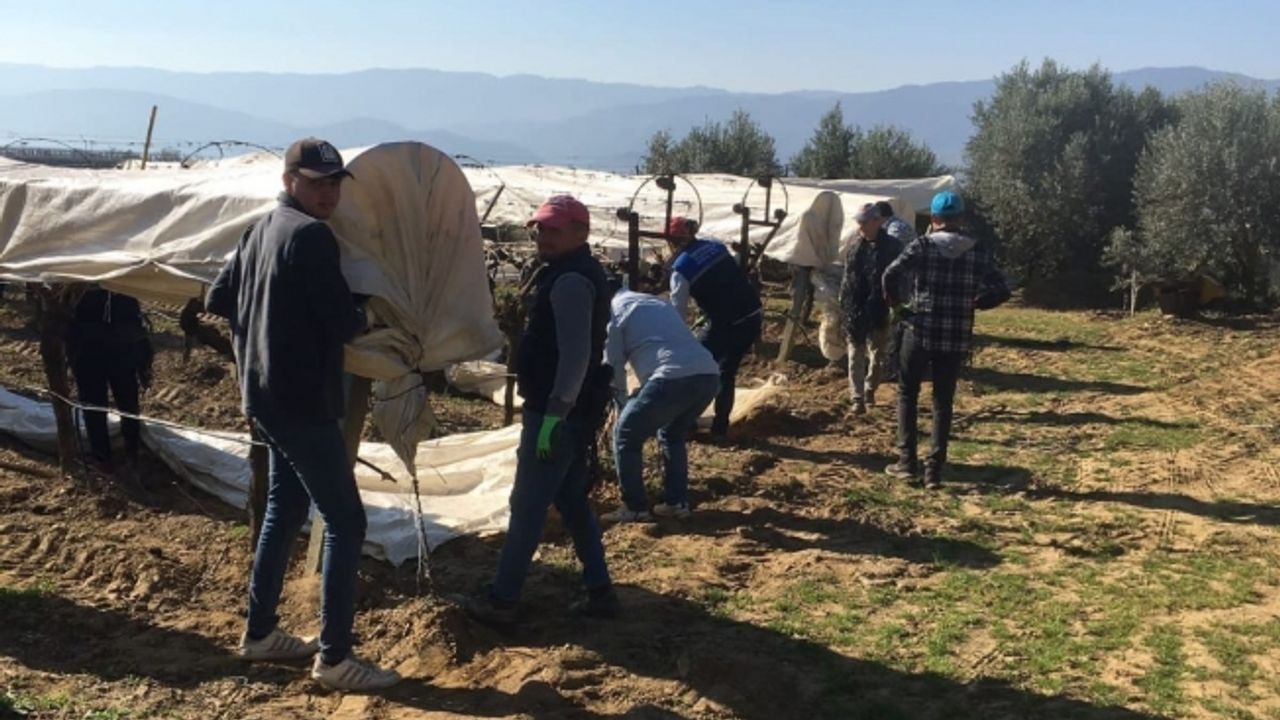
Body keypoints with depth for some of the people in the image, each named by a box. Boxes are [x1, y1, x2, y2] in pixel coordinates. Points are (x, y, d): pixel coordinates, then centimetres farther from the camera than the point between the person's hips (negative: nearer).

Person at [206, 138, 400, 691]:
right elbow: (344, 322, -20)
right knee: (345, 521, -5)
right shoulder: (310, 235, -16)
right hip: (302, 401, -10)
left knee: (283, 510, 20)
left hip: (267, 395, 10)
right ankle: (334, 658, -1)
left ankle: (260, 632, 30)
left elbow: (218, 300, 19)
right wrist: (364, 314, 1)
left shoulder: (260, 230, 13)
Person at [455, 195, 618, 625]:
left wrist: (553, 415, -26)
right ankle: (600, 591, 20)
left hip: (558, 412, -11)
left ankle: (502, 600, 4)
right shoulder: (580, 274, 16)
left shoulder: (570, 281, -18)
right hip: (572, 410, 11)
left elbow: (575, 355, -25)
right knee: (571, 500, 15)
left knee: (527, 505, -4)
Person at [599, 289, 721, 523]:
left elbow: (613, 367, 15)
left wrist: (622, 404, 31)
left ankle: (634, 507, 15)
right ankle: (677, 502, 27)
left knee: (626, 434, 13)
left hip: (674, 377, -7)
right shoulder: (659, 303, 35)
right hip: (709, 375, 7)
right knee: (672, 434, 30)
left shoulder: (614, 310, 15)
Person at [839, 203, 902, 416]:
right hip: (855, 309, 3)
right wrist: (844, 302, 7)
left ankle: (870, 389, 31)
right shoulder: (856, 247, 7)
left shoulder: (891, 247, -6)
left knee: (877, 353, 11)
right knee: (856, 354, 1)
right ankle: (858, 398, 3)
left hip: (879, 310, -3)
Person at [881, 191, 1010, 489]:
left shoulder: (923, 245, -5)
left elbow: (891, 275, -17)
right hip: (956, 337, 2)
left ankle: (907, 461, 10)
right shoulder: (979, 251, 3)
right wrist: (972, 304, 14)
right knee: (943, 401, 11)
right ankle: (934, 469, 8)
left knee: (907, 393, 13)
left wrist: (895, 304, 0)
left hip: (921, 331, -2)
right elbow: (1002, 291, 1)